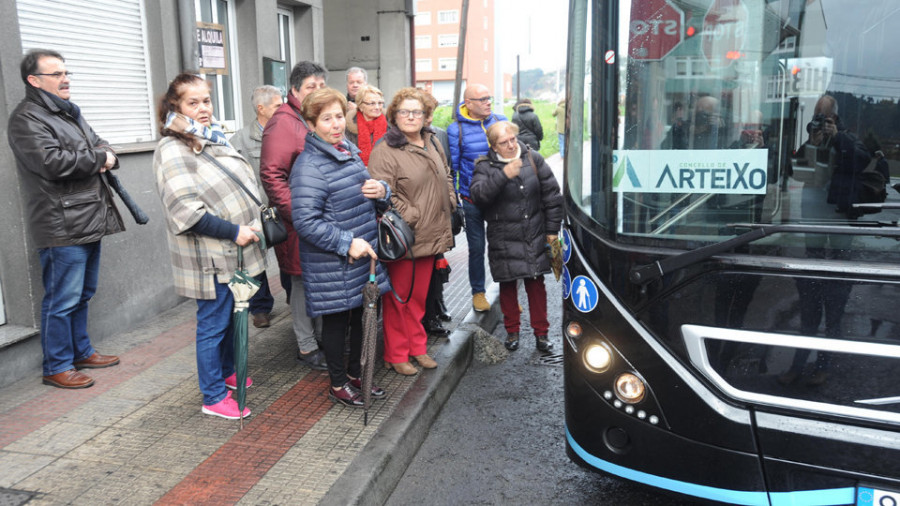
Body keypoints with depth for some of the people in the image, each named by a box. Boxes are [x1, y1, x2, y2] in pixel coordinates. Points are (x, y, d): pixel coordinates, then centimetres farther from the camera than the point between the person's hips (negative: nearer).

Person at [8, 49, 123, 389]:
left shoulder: (69, 112, 20)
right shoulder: (26, 119, -11)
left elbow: (99, 144, 24)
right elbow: (51, 162, -23)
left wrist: (105, 156, -1)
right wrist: (98, 158, -11)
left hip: (89, 221, 10)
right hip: (62, 228, -9)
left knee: (82, 295, 19)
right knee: (62, 300, -3)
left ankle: (81, 352, 32)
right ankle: (57, 367, 9)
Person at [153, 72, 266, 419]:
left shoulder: (214, 139, 13)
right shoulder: (172, 150, -14)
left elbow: (240, 188, 23)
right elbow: (184, 210, -23)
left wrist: (254, 223, 10)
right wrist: (234, 231, -20)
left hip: (235, 251, 9)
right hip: (210, 258, -9)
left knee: (231, 316, 21)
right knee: (213, 323, 1)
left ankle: (227, 372, 40)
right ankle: (214, 398, 14)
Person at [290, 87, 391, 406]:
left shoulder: (350, 150, 9)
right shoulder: (309, 165, -19)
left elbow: (361, 194, 22)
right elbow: (305, 221, -24)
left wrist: (381, 190, -2)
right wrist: (346, 243, -25)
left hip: (364, 255, 8)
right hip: (332, 265, -8)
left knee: (362, 316, 18)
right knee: (337, 320, 7)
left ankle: (355, 374, 38)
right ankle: (337, 385, 27)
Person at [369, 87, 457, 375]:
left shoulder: (432, 143, 13)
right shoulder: (385, 151, -13)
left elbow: (446, 177, 24)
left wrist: (449, 203, 10)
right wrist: (412, 218, -19)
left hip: (431, 236, 7)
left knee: (419, 295, 18)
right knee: (398, 297, 5)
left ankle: (417, 347, 32)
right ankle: (396, 354, 19)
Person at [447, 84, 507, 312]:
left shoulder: (501, 121, 3)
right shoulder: (456, 129, -6)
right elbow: (451, 167, -2)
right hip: (473, 200, -2)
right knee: (476, 248, 9)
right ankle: (478, 292, 26)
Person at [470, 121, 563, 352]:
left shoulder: (533, 159, 2)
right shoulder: (485, 166, -5)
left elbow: (552, 195, 6)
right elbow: (478, 195, -23)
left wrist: (552, 229, 4)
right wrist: (503, 175, -33)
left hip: (534, 237, 1)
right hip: (504, 240, -1)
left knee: (536, 284, 8)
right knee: (508, 285, 8)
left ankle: (541, 332, 21)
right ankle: (512, 331, 26)